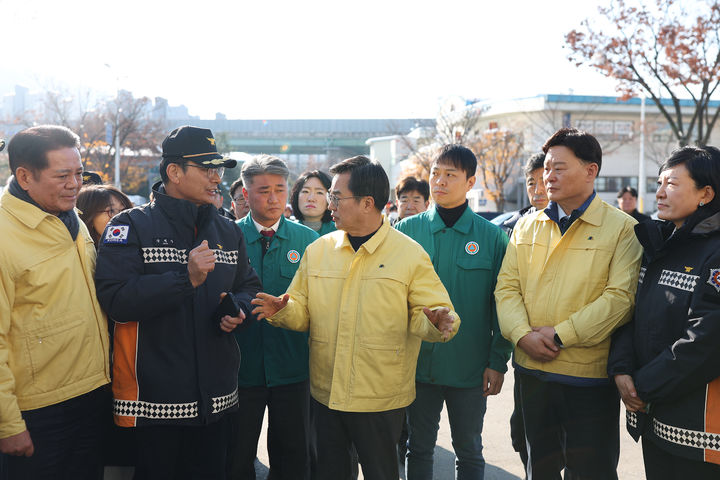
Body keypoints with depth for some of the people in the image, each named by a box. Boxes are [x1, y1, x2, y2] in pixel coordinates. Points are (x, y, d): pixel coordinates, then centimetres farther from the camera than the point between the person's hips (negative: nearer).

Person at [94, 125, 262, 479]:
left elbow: (249, 286, 21)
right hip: (153, 397, -5)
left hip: (216, 396, 5)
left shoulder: (228, 231, 11)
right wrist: (187, 279, -25)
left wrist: (238, 308, -2)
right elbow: (114, 299, -19)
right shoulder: (131, 227, -7)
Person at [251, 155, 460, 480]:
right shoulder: (317, 250, 5)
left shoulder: (410, 254, -7)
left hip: (381, 399, -3)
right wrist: (284, 310, -13)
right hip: (325, 393, 4)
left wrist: (434, 321, -29)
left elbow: (433, 313, -7)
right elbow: (303, 310, 9)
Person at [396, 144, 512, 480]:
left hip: (470, 367, -1)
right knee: (419, 449, 14)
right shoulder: (405, 231, 1)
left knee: (469, 452, 13)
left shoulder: (492, 236, -2)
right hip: (417, 363, 1)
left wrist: (498, 361, -4)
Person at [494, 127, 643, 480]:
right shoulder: (527, 226, 9)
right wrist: (523, 334, -12)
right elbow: (506, 287, 5)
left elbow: (620, 296, -15)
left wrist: (560, 334, -17)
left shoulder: (622, 228, -6)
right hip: (532, 370, 4)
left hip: (590, 375, -4)